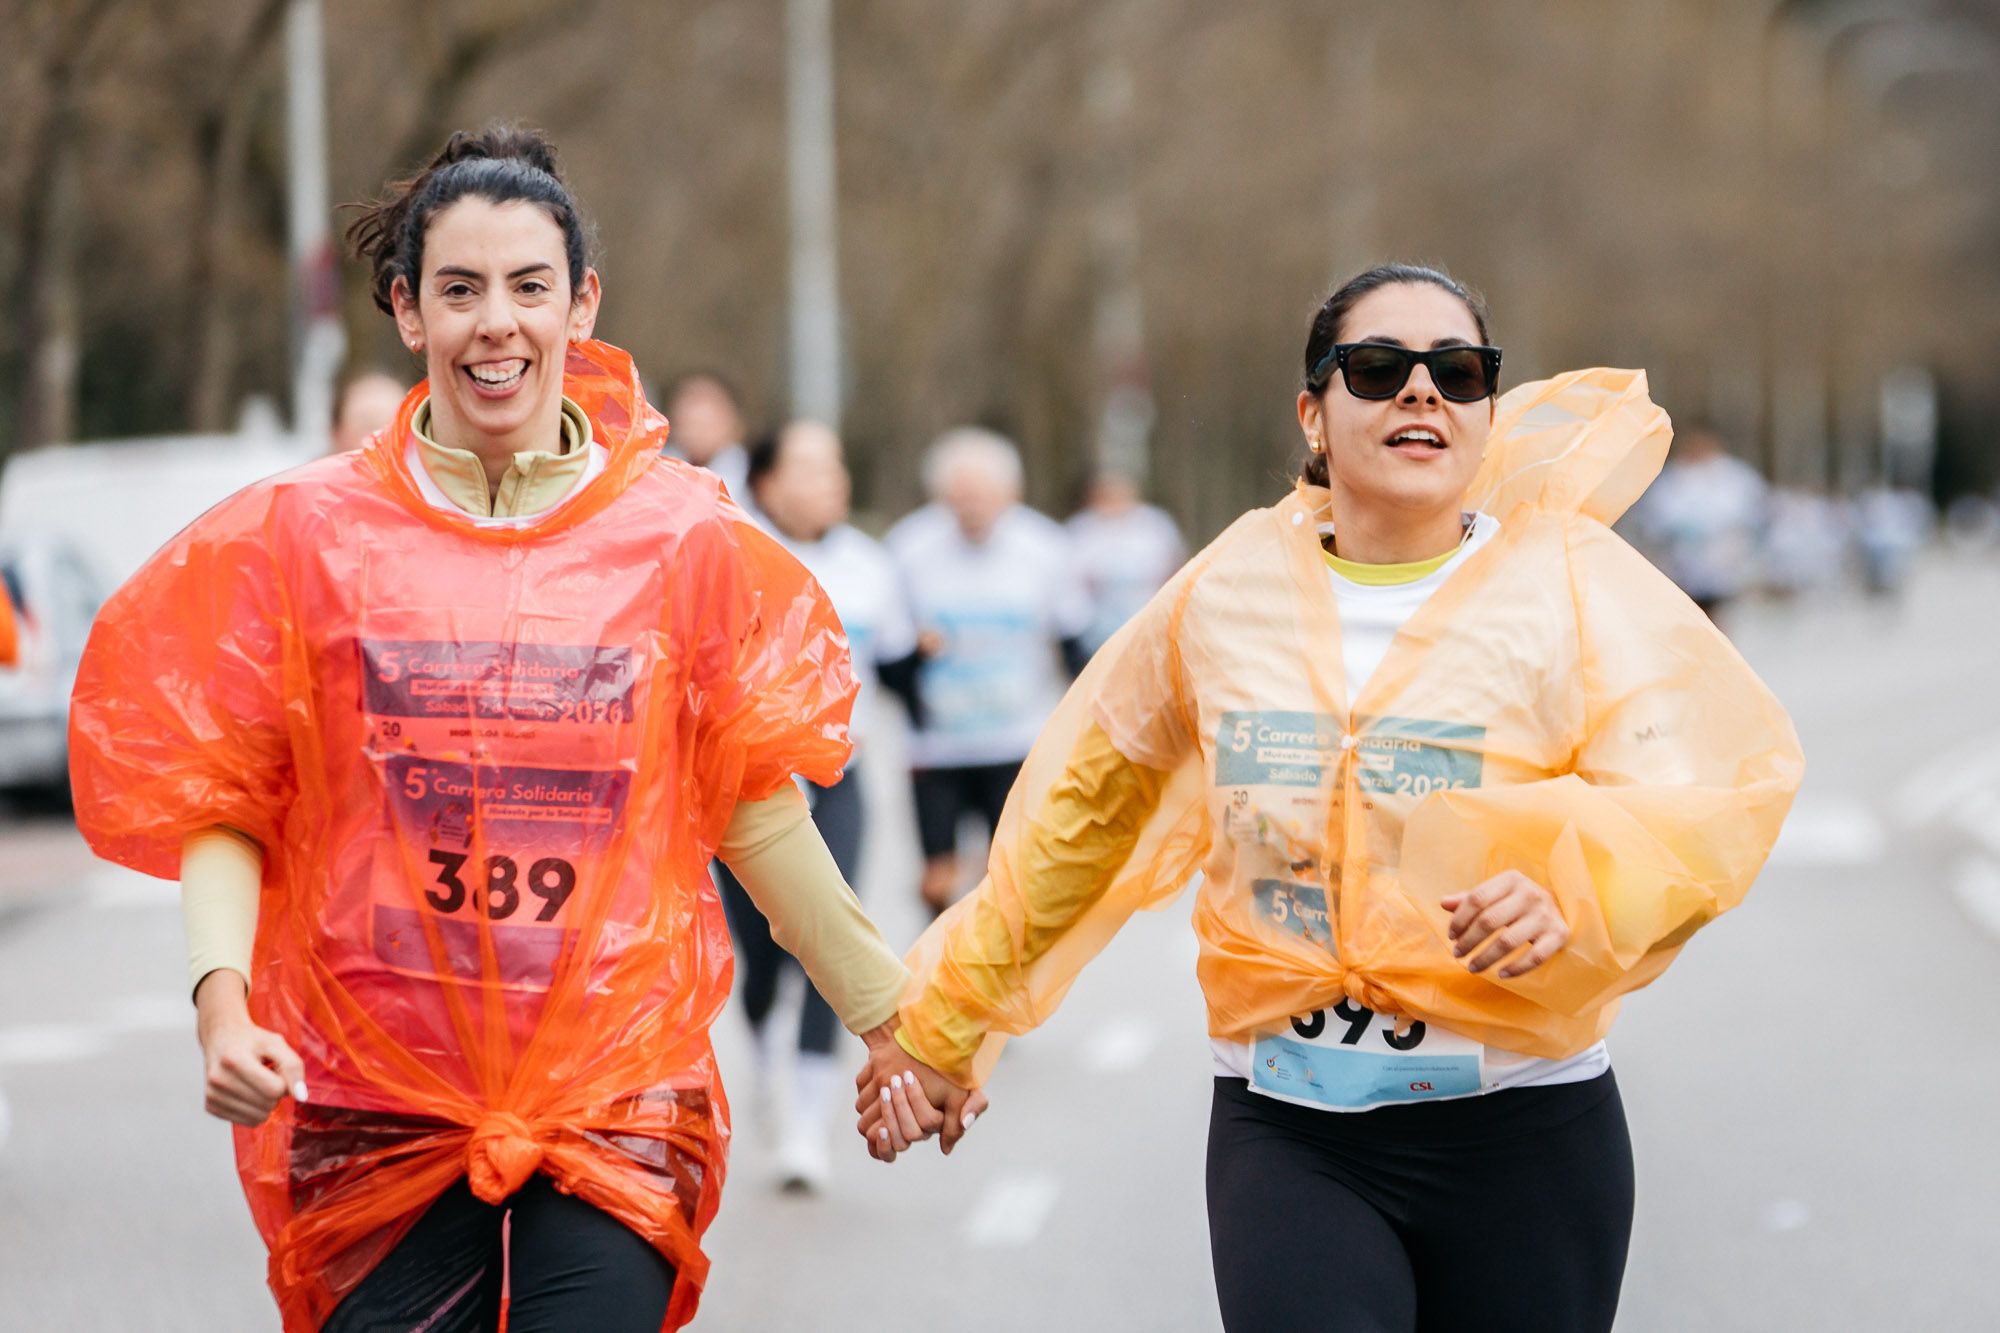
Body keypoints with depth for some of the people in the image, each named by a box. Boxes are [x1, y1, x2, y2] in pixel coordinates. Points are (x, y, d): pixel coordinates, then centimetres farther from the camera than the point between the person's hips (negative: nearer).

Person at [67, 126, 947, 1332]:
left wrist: (886, 1012, 15)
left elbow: (752, 803, 12)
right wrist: (222, 995, -14)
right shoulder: (305, 536, 1)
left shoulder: (683, 538, 3)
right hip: (374, 1108, 0)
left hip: (618, 1102, 0)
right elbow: (219, 806, 3)